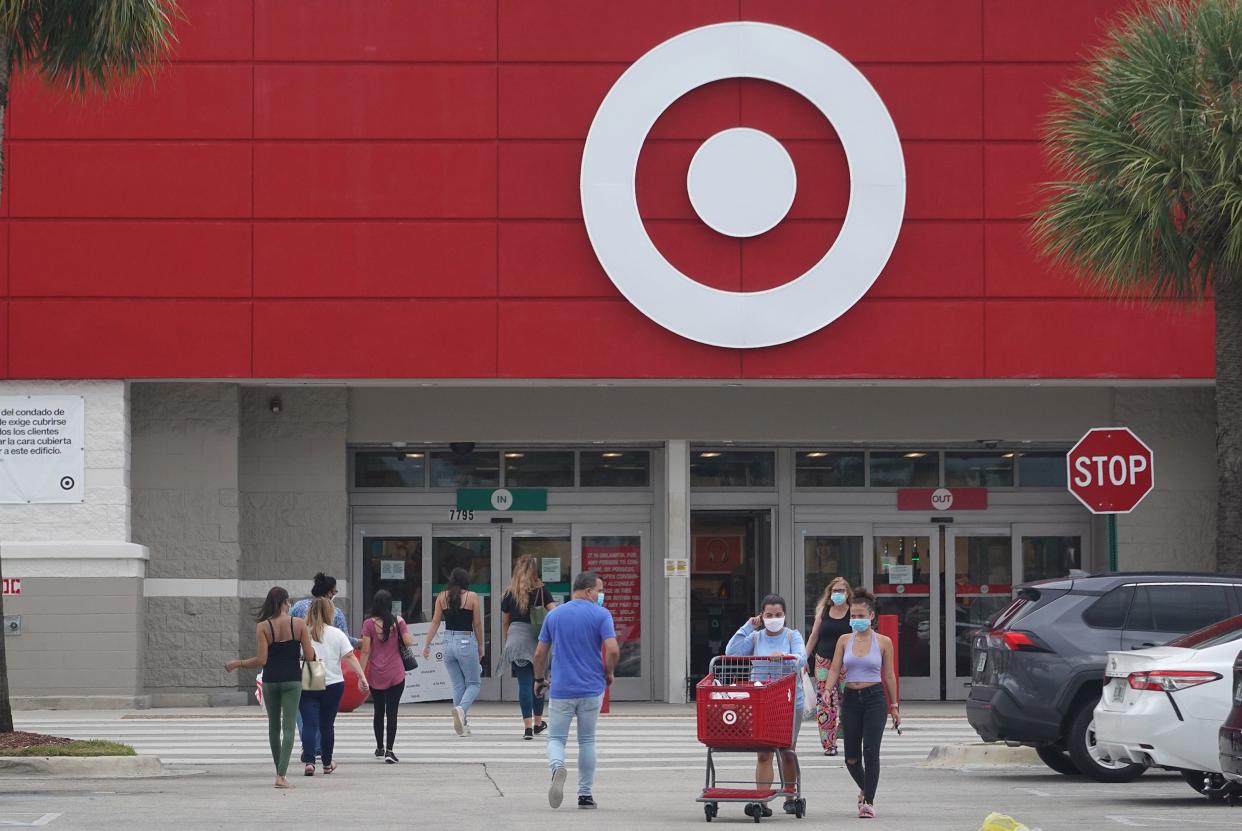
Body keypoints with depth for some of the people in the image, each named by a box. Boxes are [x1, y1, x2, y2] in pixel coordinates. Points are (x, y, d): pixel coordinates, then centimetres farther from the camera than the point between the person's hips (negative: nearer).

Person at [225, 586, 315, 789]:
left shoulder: (262, 627, -6)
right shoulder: (299, 624, -5)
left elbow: (261, 660, -10)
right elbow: (309, 656, -6)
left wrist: (237, 664, 3)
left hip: (270, 680, 1)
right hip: (292, 680, -1)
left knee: (274, 726, 17)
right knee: (288, 727, -3)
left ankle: (280, 771, 24)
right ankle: (281, 775, -15)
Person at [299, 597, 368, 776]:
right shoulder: (336, 634, 0)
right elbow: (350, 656, -7)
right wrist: (362, 677, -9)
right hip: (333, 685, 1)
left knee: (309, 724, -4)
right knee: (327, 725, 14)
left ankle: (309, 761, -20)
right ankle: (327, 763, 25)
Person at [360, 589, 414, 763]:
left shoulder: (369, 624, -7)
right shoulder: (398, 621, -5)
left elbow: (366, 651, -8)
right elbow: (408, 642, -7)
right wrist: (410, 635, 15)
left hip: (375, 675, 1)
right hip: (396, 674, -1)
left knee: (378, 711, 16)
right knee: (392, 712, -1)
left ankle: (380, 748, 28)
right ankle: (389, 751, -10)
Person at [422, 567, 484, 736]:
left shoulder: (442, 597, 4)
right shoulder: (472, 597, -4)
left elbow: (435, 622, 2)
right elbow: (477, 624, -1)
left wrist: (427, 644, 6)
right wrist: (480, 646, 9)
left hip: (448, 642, 4)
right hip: (467, 642, -4)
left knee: (457, 685, 12)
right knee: (474, 684, 6)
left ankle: (462, 724, 10)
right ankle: (462, 709, -22)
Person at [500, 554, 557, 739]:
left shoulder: (509, 593, 6)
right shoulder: (541, 590, 2)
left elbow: (504, 622, 12)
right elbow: (554, 612, -9)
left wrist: (508, 640, 24)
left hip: (515, 637, 0)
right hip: (537, 638, 0)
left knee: (524, 682, 0)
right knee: (537, 681, 15)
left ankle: (528, 727, -7)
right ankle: (538, 723, 26)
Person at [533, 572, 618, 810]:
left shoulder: (554, 615, 4)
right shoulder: (601, 615, -5)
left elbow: (540, 653, 6)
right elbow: (613, 650, -15)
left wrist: (539, 679, 22)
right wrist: (609, 673, 4)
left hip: (561, 690, 1)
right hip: (592, 689, -1)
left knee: (556, 738, 7)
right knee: (587, 741, 13)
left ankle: (557, 768, -25)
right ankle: (585, 794, 14)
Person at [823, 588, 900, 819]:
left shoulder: (883, 642, 1)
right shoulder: (844, 640, 7)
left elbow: (889, 676, 6)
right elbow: (834, 670, 2)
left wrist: (894, 706, 7)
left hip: (874, 698, -3)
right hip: (850, 698, 3)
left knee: (871, 751, -13)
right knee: (851, 757, 3)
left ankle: (868, 801, -7)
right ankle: (865, 789, 32)